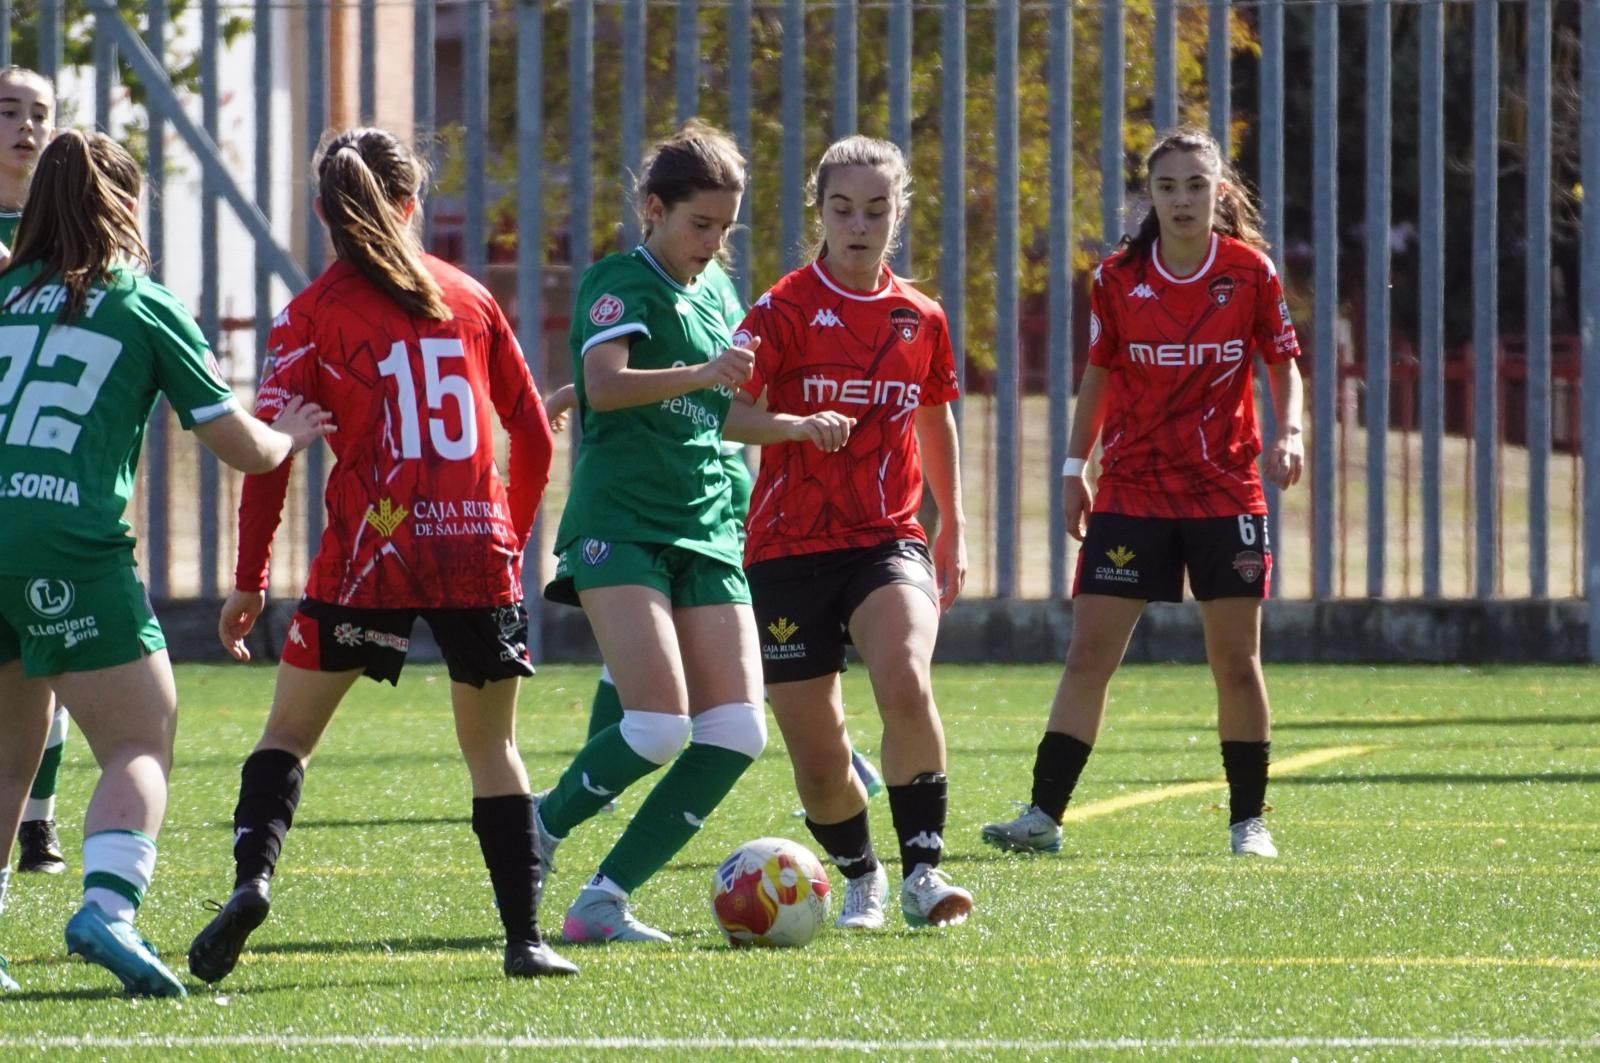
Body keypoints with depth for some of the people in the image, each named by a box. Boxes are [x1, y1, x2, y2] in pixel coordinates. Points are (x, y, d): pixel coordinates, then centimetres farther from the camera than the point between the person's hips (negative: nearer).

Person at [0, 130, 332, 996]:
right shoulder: (145, 308, 6)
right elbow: (242, 448, 9)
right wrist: (291, 434, 30)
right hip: (70, 546, -4)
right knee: (140, 745, 2)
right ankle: (107, 908, -20)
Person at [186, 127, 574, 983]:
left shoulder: (313, 314, 1)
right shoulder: (469, 300, 10)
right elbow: (532, 434, 14)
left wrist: (249, 582, 2)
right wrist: (512, 534, 28)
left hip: (368, 556, -2)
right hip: (479, 554, 2)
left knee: (289, 732, 9)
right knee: (492, 745, 14)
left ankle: (252, 874, -15)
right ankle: (526, 937, 9)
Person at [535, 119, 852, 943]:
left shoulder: (718, 293, 18)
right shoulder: (620, 282, -5)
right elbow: (605, 385, -24)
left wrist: (798, 427, 13)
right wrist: (702, 373, -36)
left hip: (705, 533, 8)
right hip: (618, 526, -8)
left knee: (736, 733, -6)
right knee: (659, 725, -21)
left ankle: (603, 901, -1)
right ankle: (537, 835, 5)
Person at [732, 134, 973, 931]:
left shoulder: (921, 320, 8)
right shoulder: (785, 311, -5)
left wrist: (953, 528, 28)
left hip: (888, 540, 1)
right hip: (791, 548, -1)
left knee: (905, 682, -28)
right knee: (817, 755, 2)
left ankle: (922, 871, -21)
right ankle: (860, 878, 30)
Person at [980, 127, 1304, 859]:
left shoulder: (1251, 271, -3)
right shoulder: (1117, 278, -1)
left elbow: (1284, 364, 6)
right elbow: (1098, 376, 11)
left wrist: (1289, 434, -11)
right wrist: (1075, 466, 9)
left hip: (1225, 490, -1)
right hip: (1131, 490, 1)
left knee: (1236, 660, 2)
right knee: (1089, 651, -5)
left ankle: (1249, 820, 14)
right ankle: (1043, 814, -3)